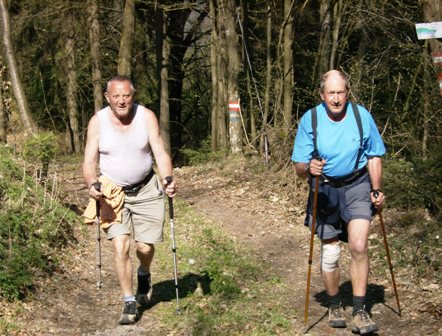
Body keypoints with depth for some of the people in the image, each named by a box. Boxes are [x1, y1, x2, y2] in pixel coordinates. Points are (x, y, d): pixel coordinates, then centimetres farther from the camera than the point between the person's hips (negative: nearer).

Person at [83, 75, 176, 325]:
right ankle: (130, 302, 1)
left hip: (146, 190, 1)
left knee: (145, 246, 2)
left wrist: (168, 179, -28)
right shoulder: (98, 122, -8)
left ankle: (144, 275, 38)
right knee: (120, 246, -12)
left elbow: (161, 153, -10)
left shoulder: (147, 117, -8)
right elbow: (89, 162, -7)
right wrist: (92, 184, -27)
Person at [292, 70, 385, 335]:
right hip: (325, 189, 1)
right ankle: (335, 306, 29)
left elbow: (374, 156, 3)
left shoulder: (361, 116, -11)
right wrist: (309, 169, -33)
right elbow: (299, 167, -11)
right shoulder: (310, 119, -13)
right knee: (330, 252, 6)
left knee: (358, 245, -18)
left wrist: (377, 189, -3)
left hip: (357, 186, 0)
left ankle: (360, 311, -8)